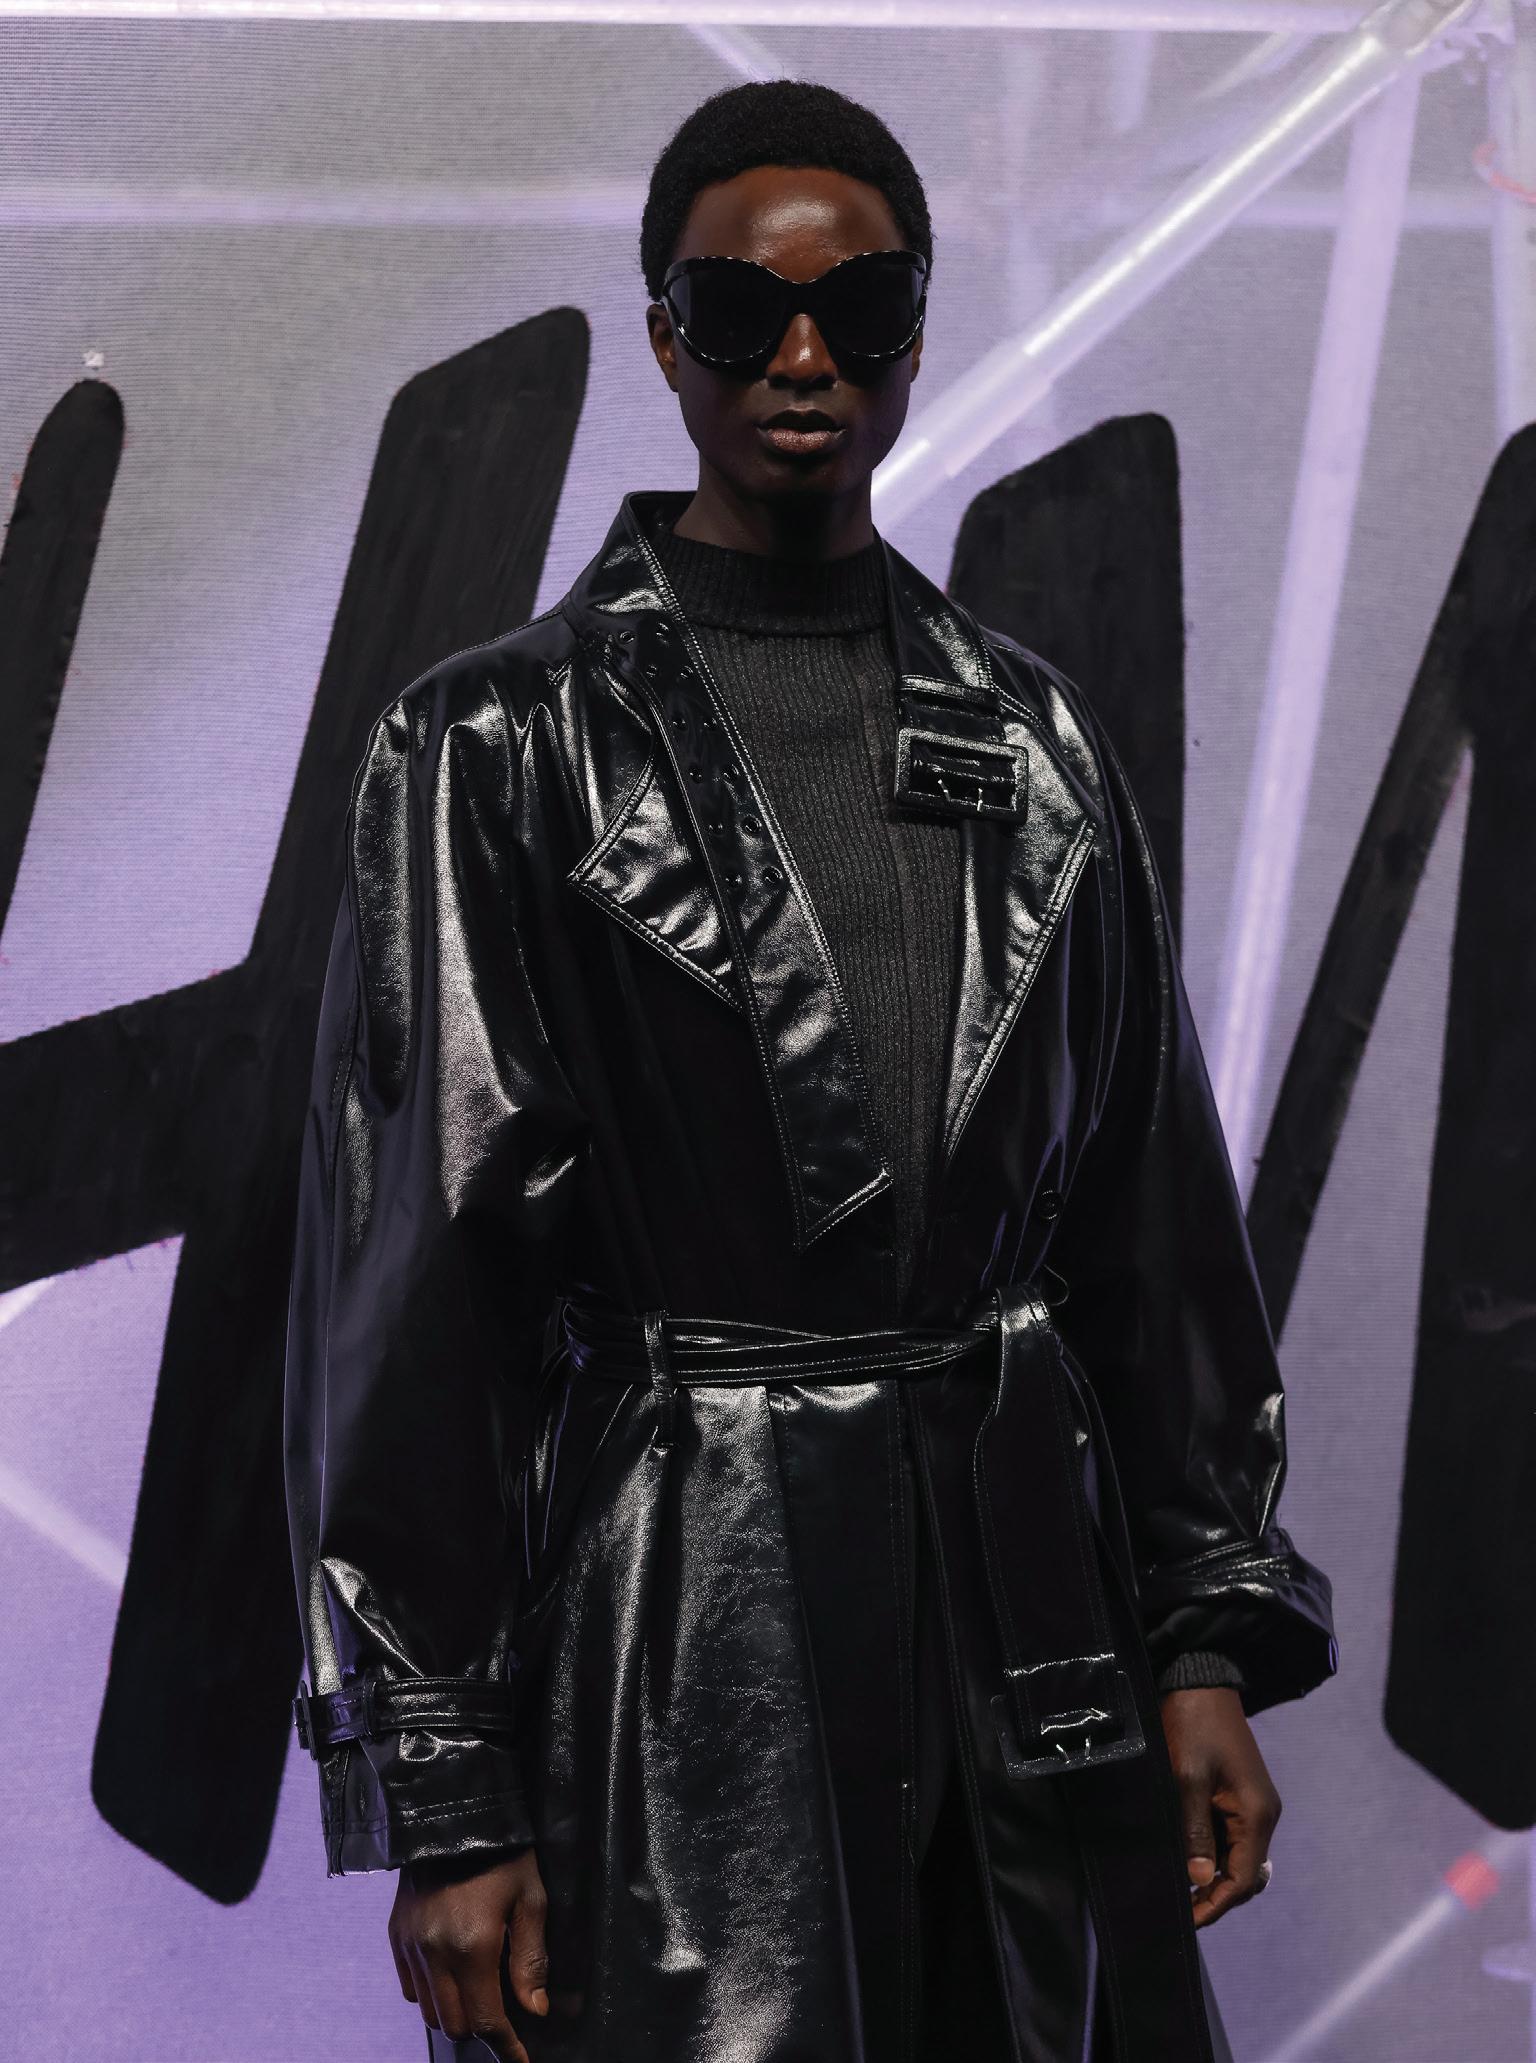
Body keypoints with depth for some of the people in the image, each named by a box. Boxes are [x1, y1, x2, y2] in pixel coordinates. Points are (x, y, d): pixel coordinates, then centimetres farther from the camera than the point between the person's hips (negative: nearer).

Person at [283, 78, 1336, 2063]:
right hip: (685, 1624, -4)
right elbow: (411, 1277, -5)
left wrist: (1211, 1635, 7)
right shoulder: (501, 748, -2)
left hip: (1036, 1623, 4)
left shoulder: (1030, 737, 11)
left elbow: (1151, 1208, 13)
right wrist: (446, 1805, -9)